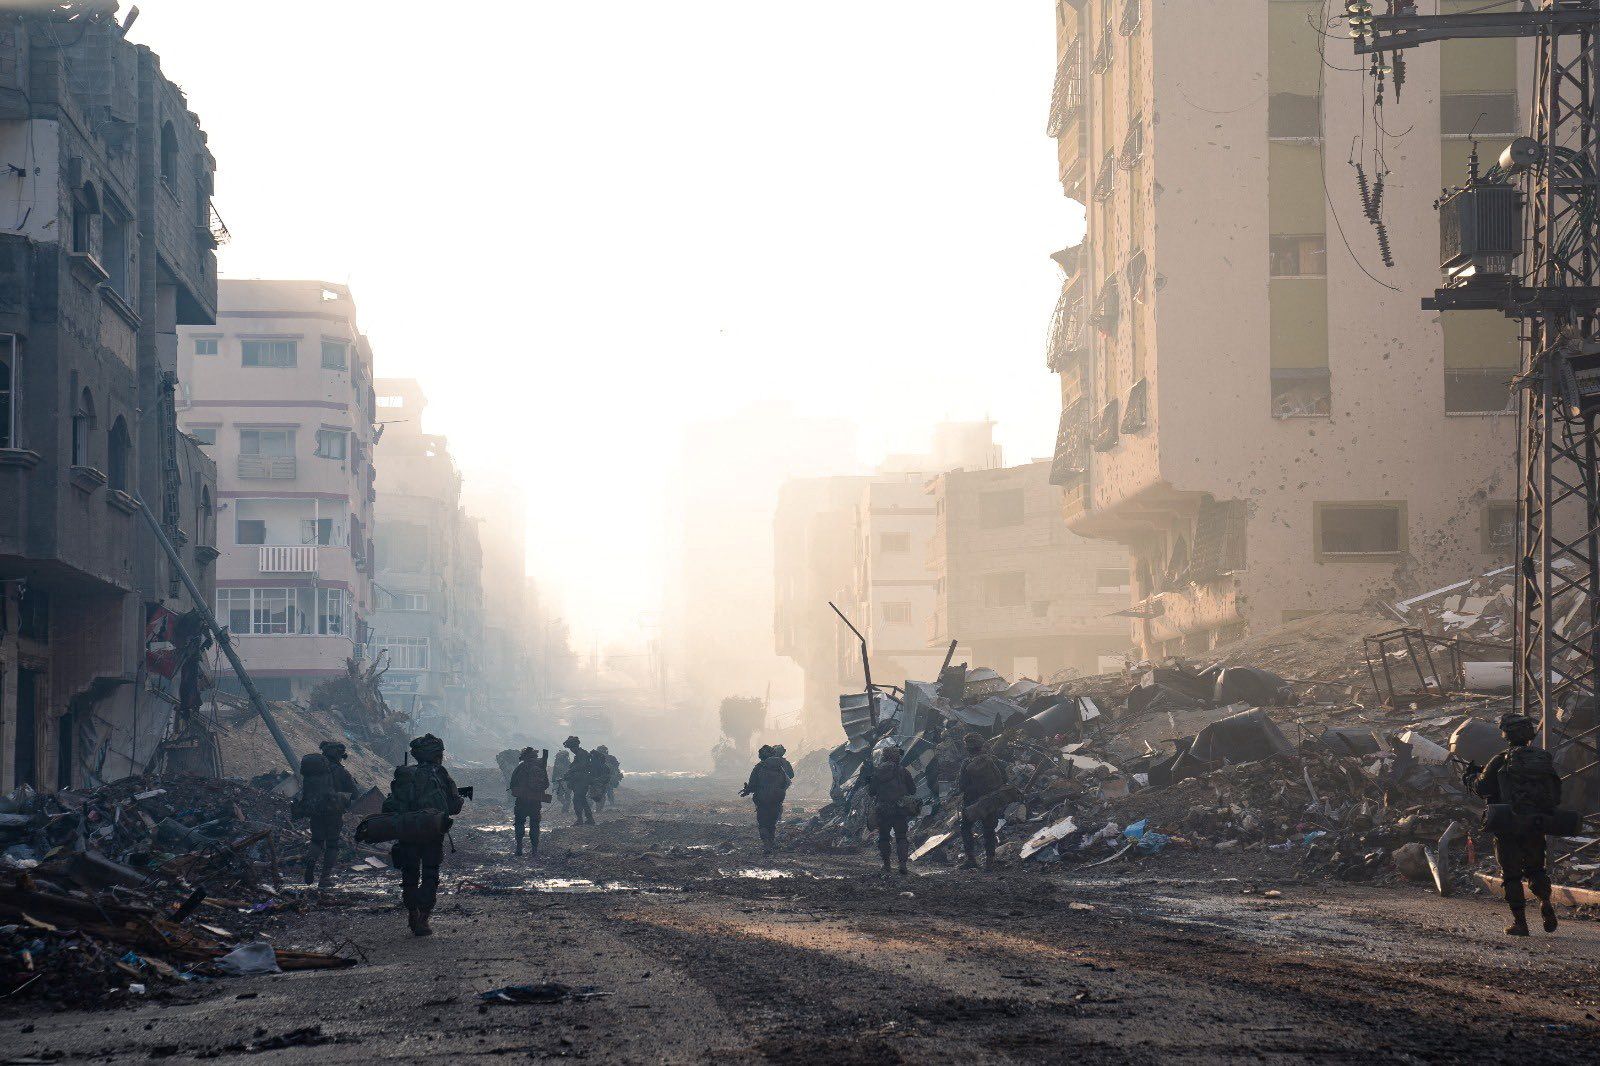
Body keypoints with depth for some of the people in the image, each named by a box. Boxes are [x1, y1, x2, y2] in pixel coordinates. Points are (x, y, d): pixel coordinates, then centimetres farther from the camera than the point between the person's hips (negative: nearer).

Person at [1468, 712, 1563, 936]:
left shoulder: (1501, 762, -8)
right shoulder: (1545, 759, 6)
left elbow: (1482, 788, 2)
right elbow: (1556, 795, 11)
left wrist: (1472, 775, 23)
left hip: (1508, 827, -4)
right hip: (1536, 830, 4)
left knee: (1512, 875, 6)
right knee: (1535, 868, 21)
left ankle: (1520, 922, 2)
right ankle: (1545, 902, -5)